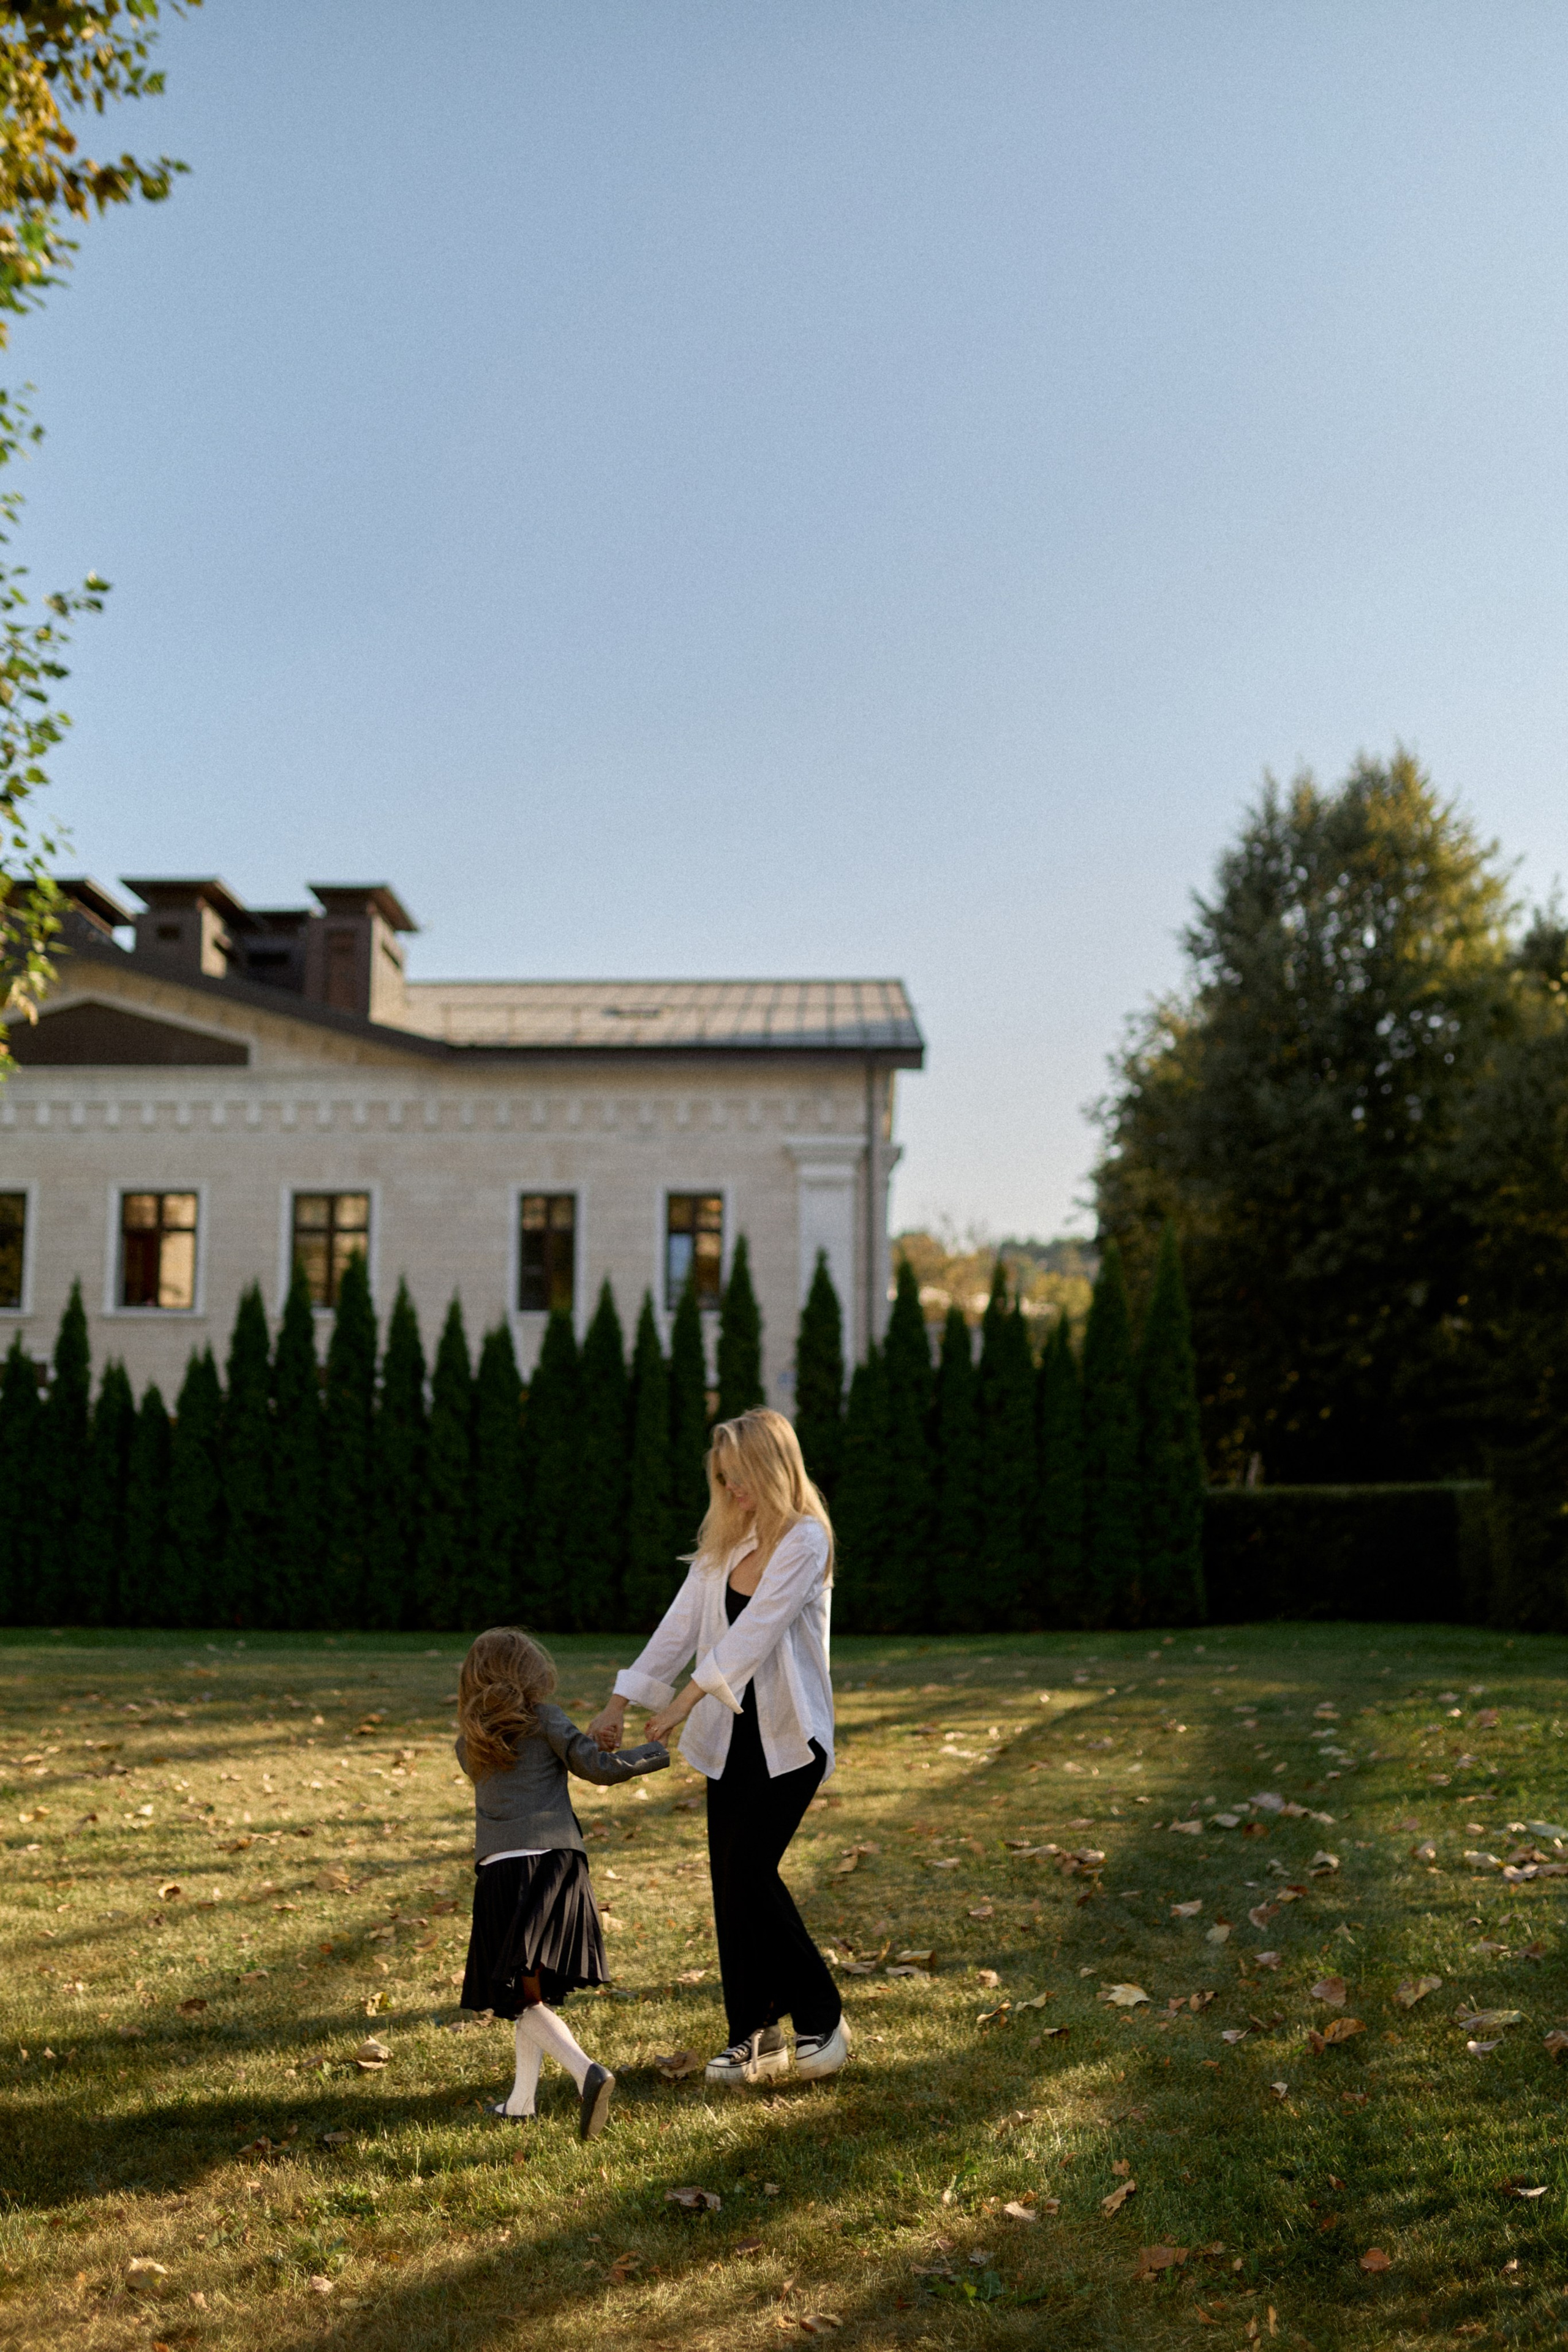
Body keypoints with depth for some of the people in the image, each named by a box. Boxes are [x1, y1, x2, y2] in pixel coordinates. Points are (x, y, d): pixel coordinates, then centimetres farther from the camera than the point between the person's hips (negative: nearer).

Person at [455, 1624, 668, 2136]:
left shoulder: (469, 1744, 13)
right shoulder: (545, 1721, 3)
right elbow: (600, 1768, -2)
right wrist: (658, 1752, 9)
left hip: (501, 1870, 0)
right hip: (556, 1861, 0)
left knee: (523, 1993, -1)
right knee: (538, 1988, 14)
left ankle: (587, 2073, -21)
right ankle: (521, 2099, 21)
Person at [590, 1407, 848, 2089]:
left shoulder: (805, 1540, -13)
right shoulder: (723, 1543, 9)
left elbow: (758, 1627, -22)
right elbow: (679, 1625, 8)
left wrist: (689, 1698, -27)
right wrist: (621, 1704, 3)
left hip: (789, 1737, -7)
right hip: (732, 1733, 7)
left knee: (750, 1871, -12)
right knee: (730, 1881, 5)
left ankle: (821, 2018, 6)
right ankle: (754, 2034, 17)